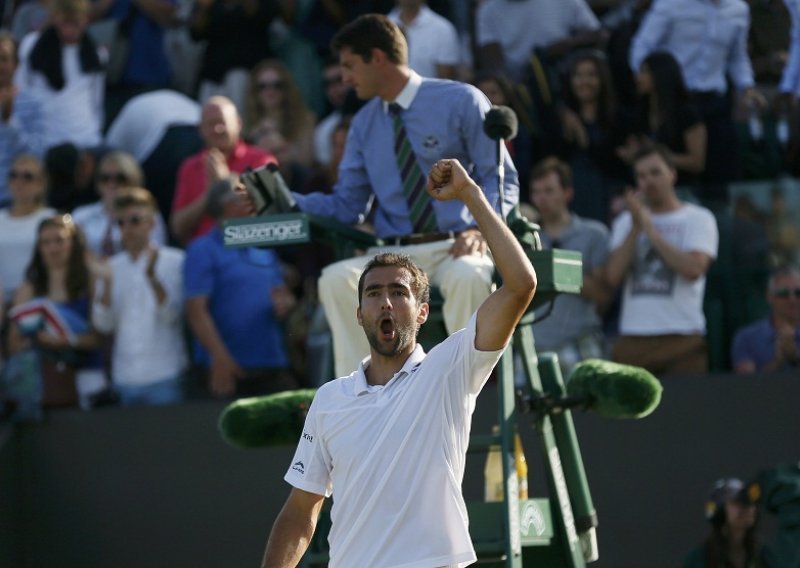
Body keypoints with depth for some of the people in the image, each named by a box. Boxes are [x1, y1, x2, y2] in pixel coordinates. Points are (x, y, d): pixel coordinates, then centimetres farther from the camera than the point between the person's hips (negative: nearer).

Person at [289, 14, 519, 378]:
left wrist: (479, 228, -20)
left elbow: (502, 181, -1)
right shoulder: (364, 125, 17)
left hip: (457, 251, -4)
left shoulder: (461, 102, 2)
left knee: (467, 275, -39)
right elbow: (347, 205, 15)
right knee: (336, 278, -27)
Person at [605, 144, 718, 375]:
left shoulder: (698, 218, 5)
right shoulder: (625, 222, 17)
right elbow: (613, 277, 4)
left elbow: (693, 269, -12)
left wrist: (650, 229, -7)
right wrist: (636, 227, -2)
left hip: (682, 339, -3)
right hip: (632, 341, 3)